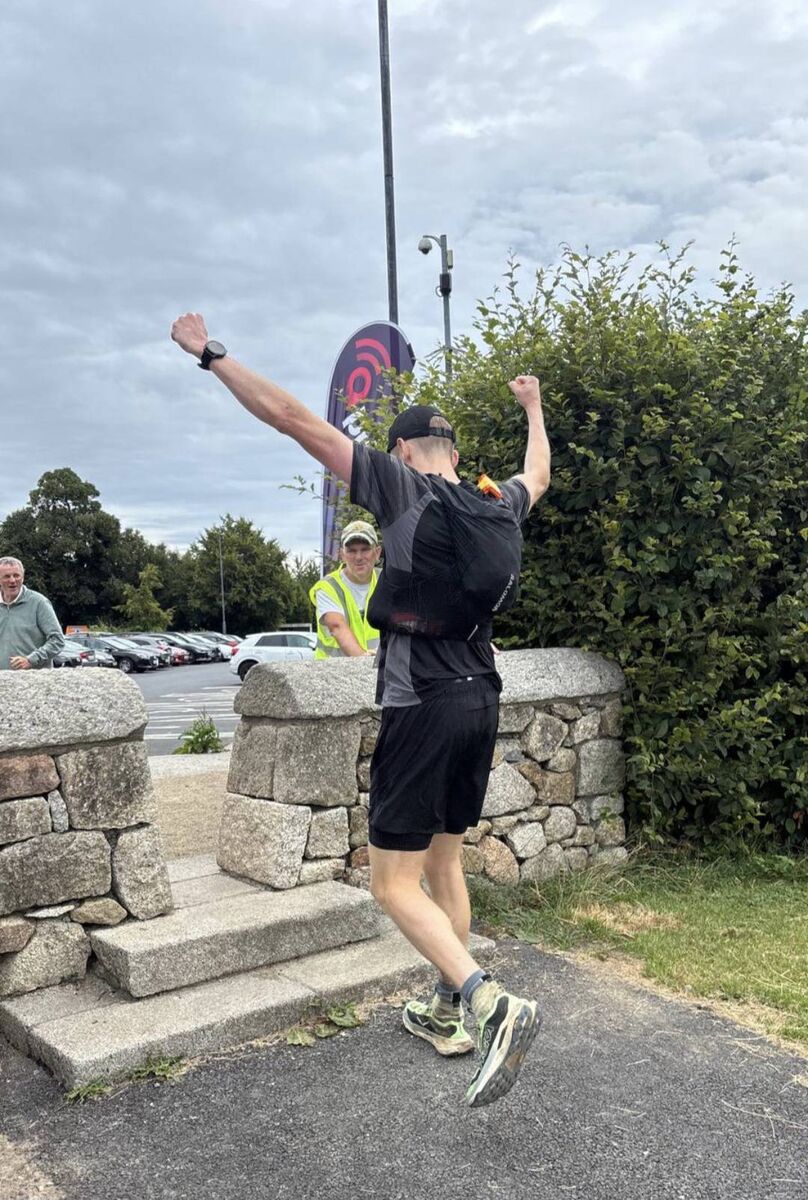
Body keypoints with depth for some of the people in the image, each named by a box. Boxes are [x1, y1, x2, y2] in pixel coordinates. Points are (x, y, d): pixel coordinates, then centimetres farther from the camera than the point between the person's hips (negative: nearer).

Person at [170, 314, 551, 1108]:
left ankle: (493, 1005, -14)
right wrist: (532, 407, 51)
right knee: (444, 864, 19)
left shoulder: (399, 487, -8)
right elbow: (538, 475, 33)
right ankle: (446, 1013, 29)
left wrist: (210, 353, 2)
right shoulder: (494, 509, 9)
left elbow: (291, 417, -9)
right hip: (480, 702, 7)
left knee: (394, 883, 0)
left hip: (421, 708, -7)